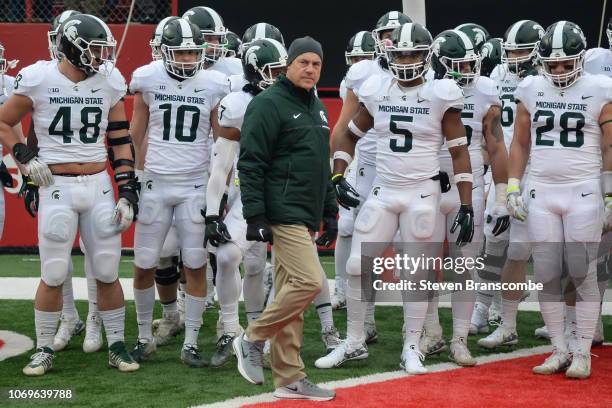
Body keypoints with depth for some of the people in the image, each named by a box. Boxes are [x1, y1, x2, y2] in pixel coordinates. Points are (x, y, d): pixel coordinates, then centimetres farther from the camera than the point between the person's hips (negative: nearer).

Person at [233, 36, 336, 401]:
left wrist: (330, 213, 22)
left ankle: (289, 380, 11)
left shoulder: (317, 108, 19)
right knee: (310, 281, -17)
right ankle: (253, 339, -1)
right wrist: (255, 218, -18)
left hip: (307, 218, 8)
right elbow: (250, 165, -13)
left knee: (291, 295, 8)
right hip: (284, 215, -8)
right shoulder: (269, 104, -8)